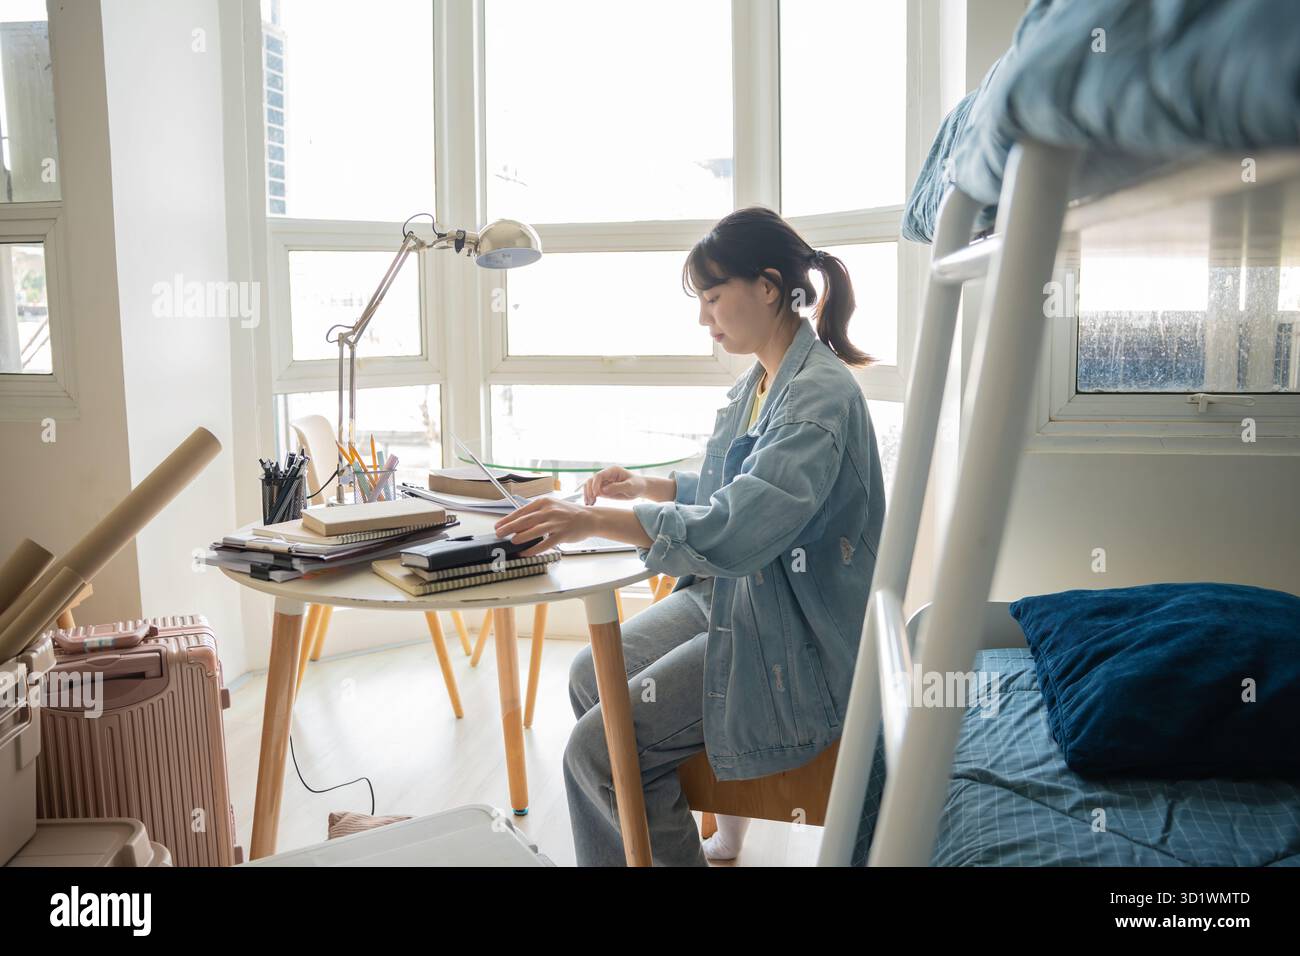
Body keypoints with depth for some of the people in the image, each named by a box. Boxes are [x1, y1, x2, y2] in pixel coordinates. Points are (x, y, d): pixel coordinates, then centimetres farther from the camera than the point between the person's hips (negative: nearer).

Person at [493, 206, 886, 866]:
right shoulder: (758, 382, 10)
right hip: (727, 596, 10)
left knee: (600, 752, -15)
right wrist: (646, 486, 9)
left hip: (793, 641, -10)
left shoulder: (821, 394, -22)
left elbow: (742, 526, -34)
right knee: (590, 676, 10)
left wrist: (594, 522, -37)